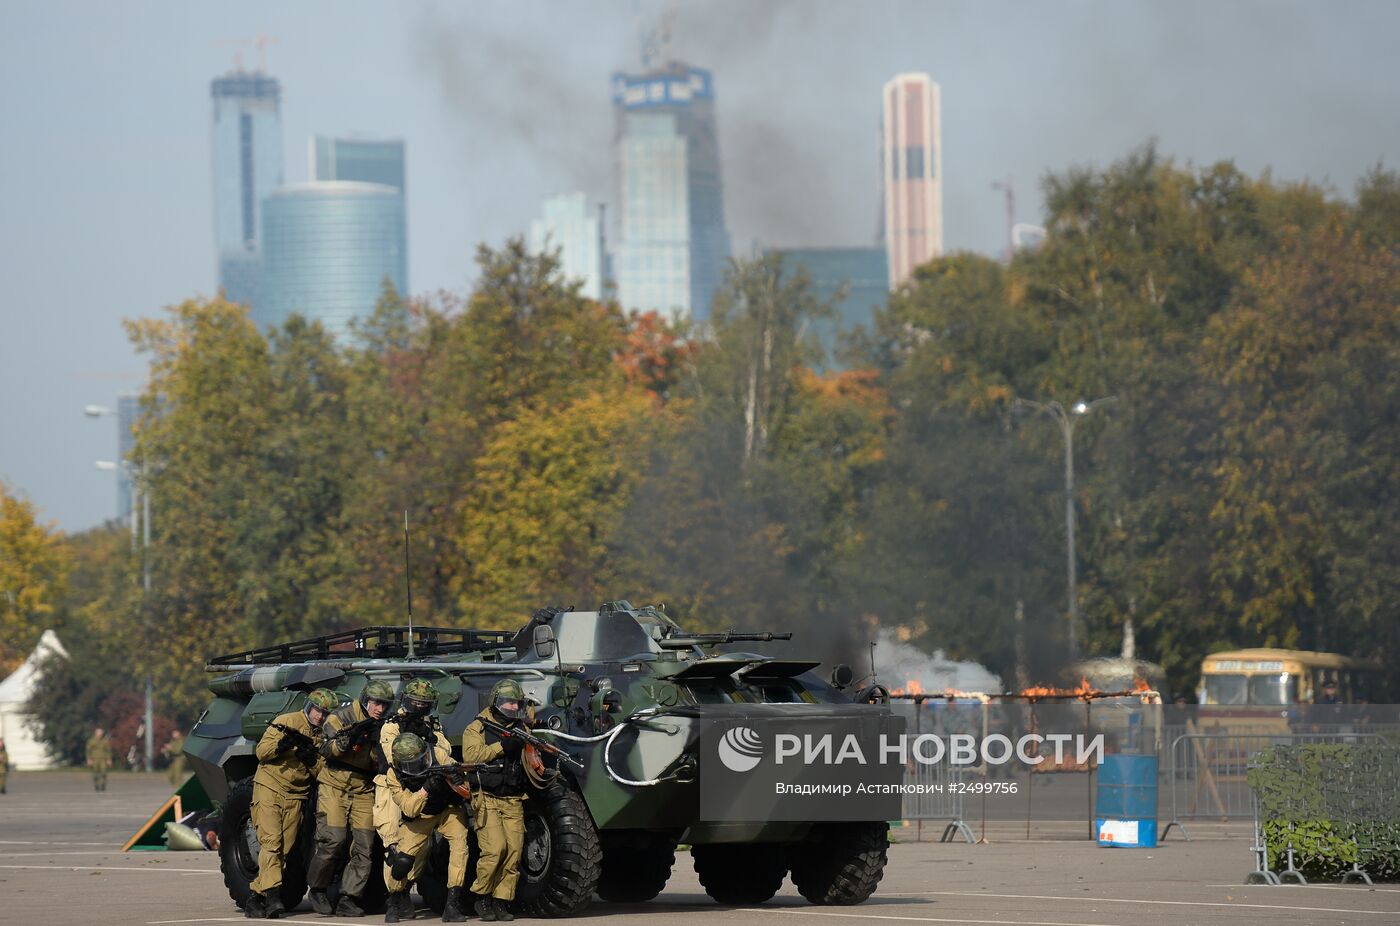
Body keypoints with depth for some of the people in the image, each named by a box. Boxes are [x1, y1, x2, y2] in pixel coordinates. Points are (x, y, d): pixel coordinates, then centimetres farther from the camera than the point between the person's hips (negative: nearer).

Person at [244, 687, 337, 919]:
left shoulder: (323, 736, 10)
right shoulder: (288, 721, -3)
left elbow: (320, 773, 6)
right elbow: (261, 751, -5)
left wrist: (312, 759, -14)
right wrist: (281, 744, -23)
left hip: (295, 796, 5)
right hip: (269, 787, -5)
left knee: (284, 850, 1)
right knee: (271, 842, -16)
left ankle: (256, 896, 7)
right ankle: (273, 893, -24)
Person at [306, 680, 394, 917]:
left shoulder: (383, 727, 9)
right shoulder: (341, 717, -4)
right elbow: (326, 750, -13)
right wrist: (348, 738, -30)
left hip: (363, 790, 5)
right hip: (334, 785, -4)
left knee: (363, 846, -4)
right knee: (333, 840, -14)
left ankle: (348, 900, 0)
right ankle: (318, 889, 5)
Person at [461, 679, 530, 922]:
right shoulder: (477, 728, 4)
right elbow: (470, 755, -14)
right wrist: (501, 745, -19)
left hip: (513, 801, 5)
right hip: (487, 799, -5)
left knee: (514, 851, -5)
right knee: (495, 848, -18)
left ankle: (502, 902, 3)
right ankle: (482, 897, -1)